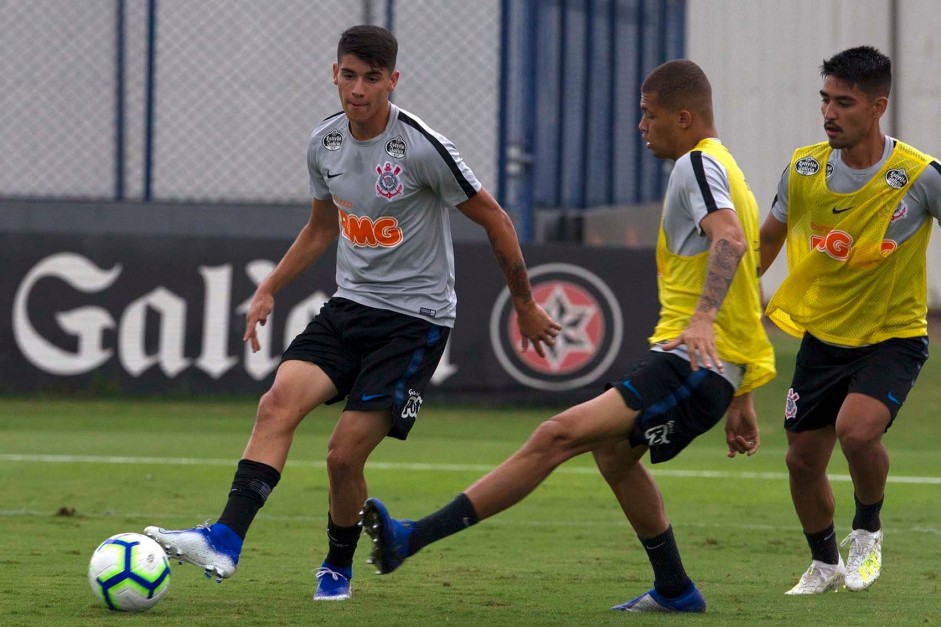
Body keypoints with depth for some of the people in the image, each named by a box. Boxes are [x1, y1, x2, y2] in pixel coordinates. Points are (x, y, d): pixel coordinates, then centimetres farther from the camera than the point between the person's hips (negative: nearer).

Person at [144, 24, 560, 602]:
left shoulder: (421, 148, -16)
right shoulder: (325, 144, 3)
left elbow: (495, 221, -6)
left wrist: (525, 306, 2)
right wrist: (269, 290, 15)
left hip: (415, 317, -5)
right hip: (350, 305, 5)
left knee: (345, 454, -11)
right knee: (279, 400, -20)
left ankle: (339, 565, 16)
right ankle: (226, 542, -29)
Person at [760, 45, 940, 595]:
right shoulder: (804, 170, -6)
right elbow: (769, 239, 12)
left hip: (894, 337, -5)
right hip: (822, 337, 5)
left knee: (857, 429, -29)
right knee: (803, 459, 7)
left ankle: (868, 530, 1)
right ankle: (825, 565, 33)